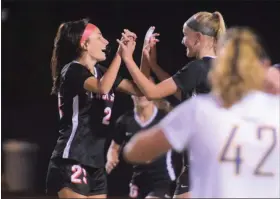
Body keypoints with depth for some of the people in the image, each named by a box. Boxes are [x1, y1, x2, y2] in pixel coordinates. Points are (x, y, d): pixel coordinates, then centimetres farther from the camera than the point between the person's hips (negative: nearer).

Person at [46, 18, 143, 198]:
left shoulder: (100, 71, 15)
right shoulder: (72, 70, -9)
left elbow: (140, 89, 13)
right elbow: (102, 88, -29)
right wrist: (120, 54, -24)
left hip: (95, 161, 9)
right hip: (72, 160, -9)